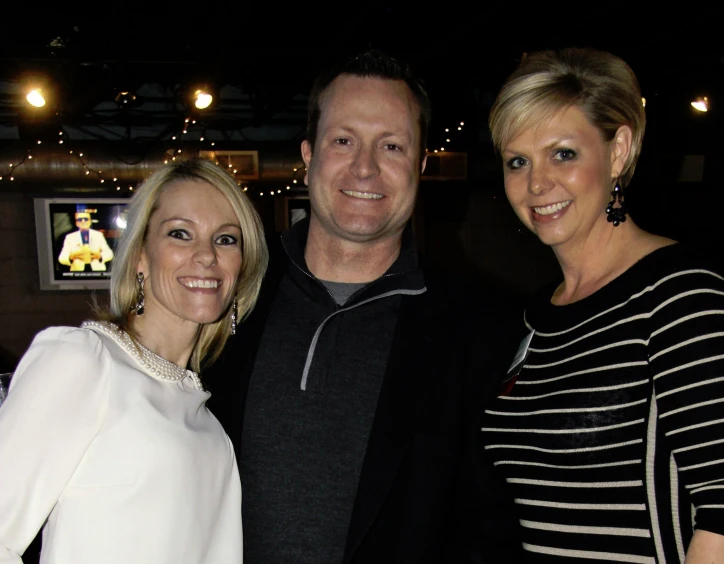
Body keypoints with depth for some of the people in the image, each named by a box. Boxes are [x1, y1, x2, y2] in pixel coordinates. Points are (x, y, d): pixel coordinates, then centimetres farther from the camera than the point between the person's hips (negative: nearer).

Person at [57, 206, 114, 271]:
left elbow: (109, 253, 10)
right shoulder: (70, 237, 12)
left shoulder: (98, 235, 15)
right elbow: (62, 258, 6)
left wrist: (100, 256, -12)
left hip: (97, 270, 1)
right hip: (77, 271, 0)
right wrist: (71, 257, -17)